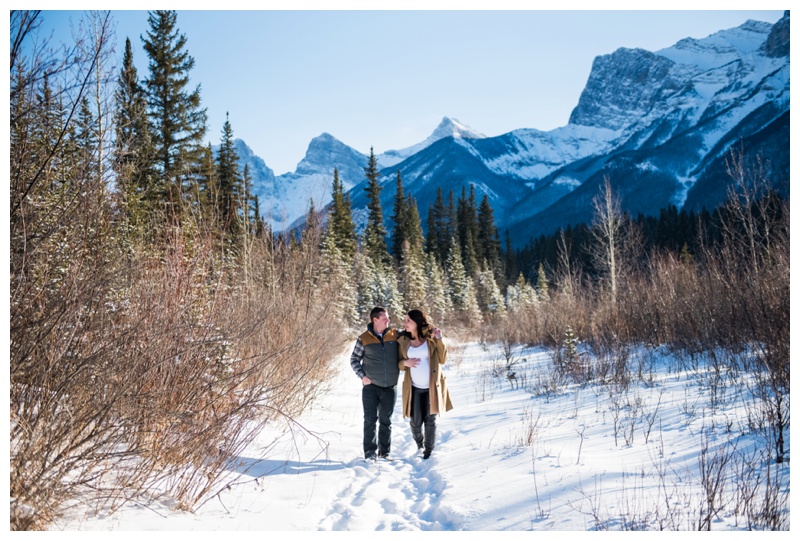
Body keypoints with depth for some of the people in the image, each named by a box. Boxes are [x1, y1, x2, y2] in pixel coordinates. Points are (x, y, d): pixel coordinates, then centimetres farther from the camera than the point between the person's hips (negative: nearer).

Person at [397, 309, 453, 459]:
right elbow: (399, 363, 7)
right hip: (414, 388, 1)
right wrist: (405, 363, -15)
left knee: (430, 420, 5)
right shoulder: (403, 341, 1)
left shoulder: (431, 338, -4)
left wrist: (439, 340, -18)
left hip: (432, 387, -1)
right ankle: (419, 444, 32)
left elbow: (442, 359, -7)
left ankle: (429, 450, 24)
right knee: (415, 421, 1)